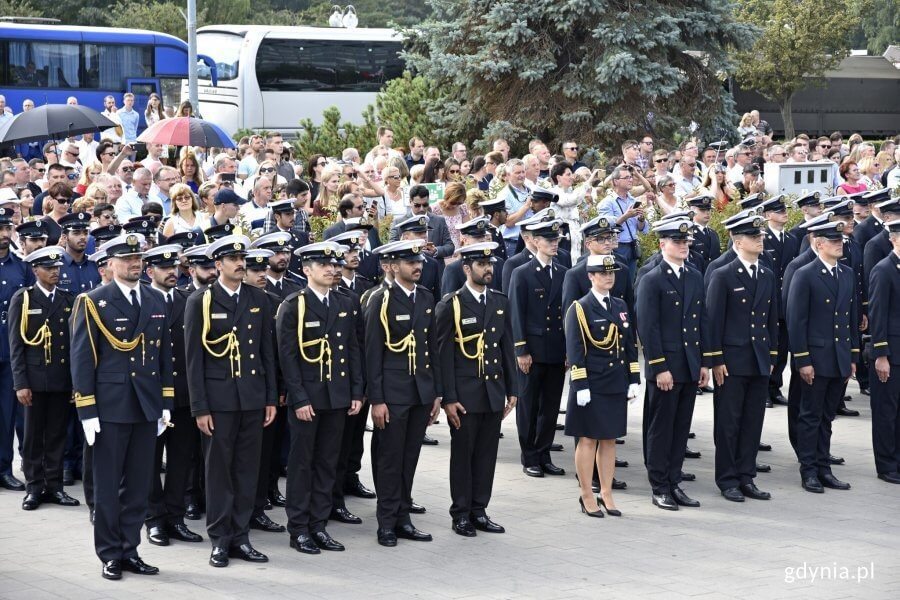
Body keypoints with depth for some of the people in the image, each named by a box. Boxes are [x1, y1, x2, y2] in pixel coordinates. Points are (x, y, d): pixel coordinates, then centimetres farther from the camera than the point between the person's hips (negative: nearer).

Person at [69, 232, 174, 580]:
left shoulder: (157, 303, 11)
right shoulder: (93, 303, -5)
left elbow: (164, 355, 14)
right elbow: (82, 359, -7)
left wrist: (166, 404, 9)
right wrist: (87, 412, -11)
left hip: (147, 408, 4)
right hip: (110, 407, -4)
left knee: (138, 485, 8)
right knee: (107, 486, 3)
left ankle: (130, 550, 16)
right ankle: (110, 555, 11)